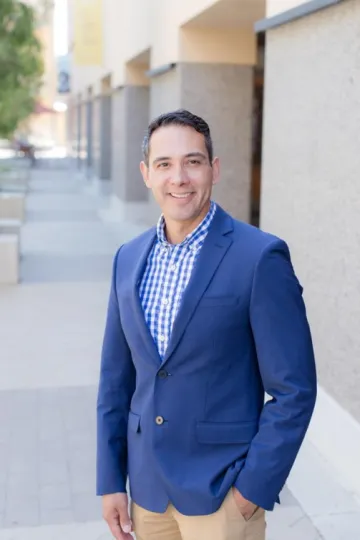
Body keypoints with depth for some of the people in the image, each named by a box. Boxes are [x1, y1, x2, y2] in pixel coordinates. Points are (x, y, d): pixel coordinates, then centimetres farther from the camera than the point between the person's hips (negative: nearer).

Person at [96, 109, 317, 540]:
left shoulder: (261, 257, -14)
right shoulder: (129, 259, 3)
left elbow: (294, 390, -12)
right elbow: (116, 380, 8)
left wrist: (253, 489, -13)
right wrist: (110, 481, 6)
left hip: (222, 490, -5)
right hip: (146, 487, 5)